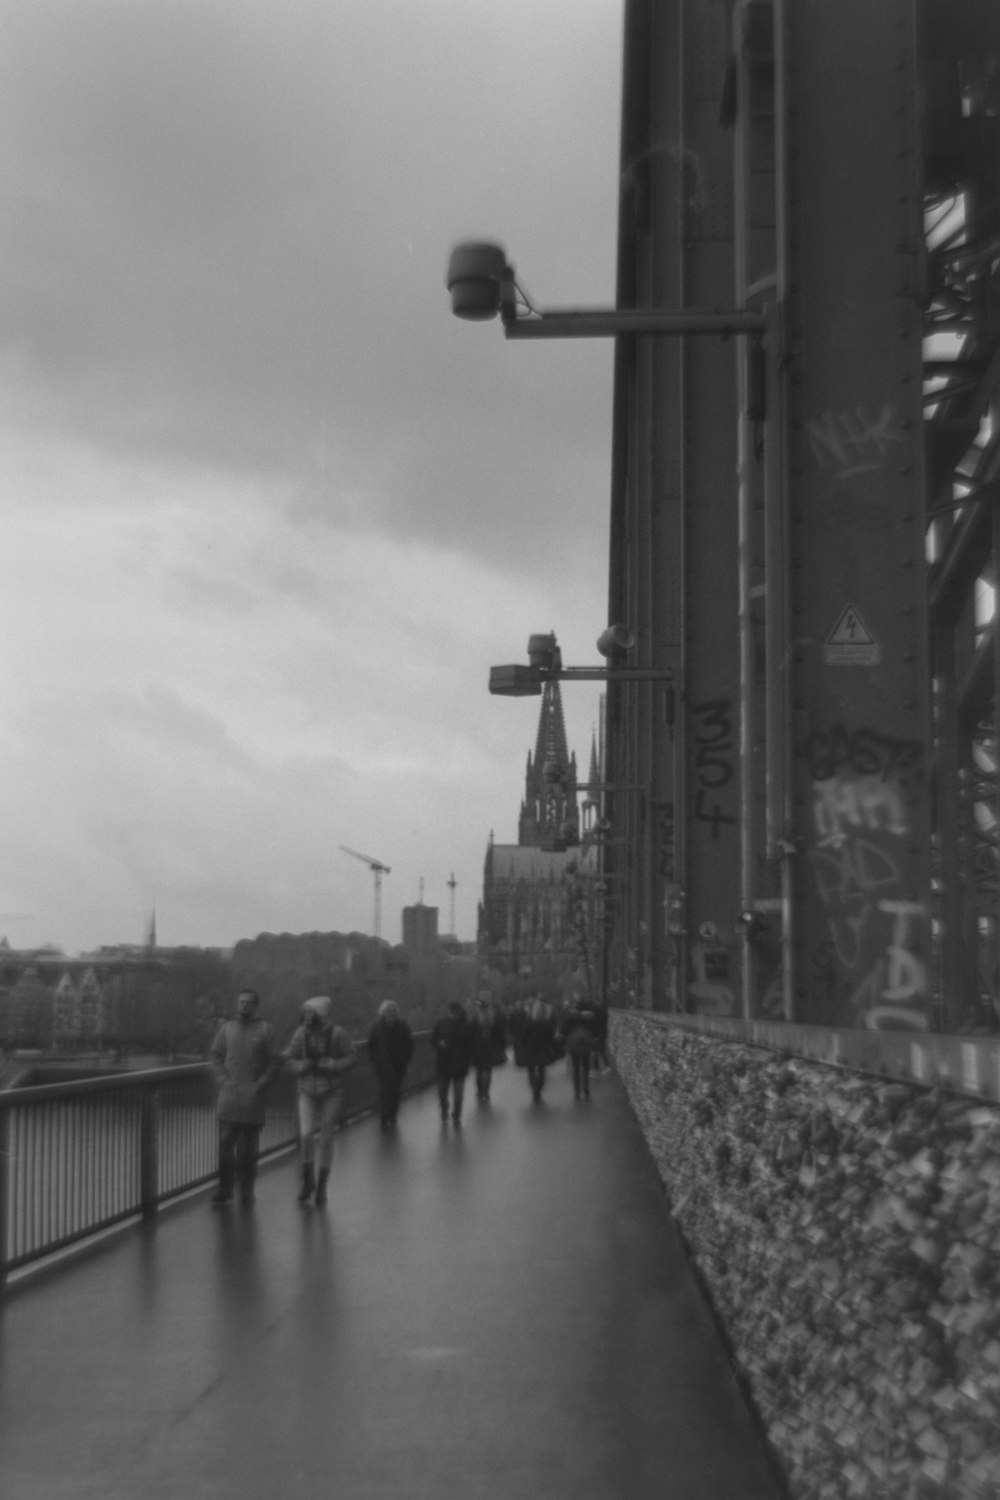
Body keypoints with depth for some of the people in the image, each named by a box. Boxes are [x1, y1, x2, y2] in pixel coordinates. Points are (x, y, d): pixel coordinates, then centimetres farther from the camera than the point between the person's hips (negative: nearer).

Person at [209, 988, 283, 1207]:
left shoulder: (265, 1030, 3)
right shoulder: (226, 1028, 9)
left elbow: (275, 1061, 2)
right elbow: (215, 1055, 10)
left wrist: (261, 1084, -8)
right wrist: (223, 1080, -2)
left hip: (253, 1096, -1)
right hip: (229, 1094, 1)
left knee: (249, 1144, 5)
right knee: (225, 1141, -4)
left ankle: (247, 1189, 15)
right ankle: (225, 1189, 2)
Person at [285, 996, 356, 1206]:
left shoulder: (337, 1034, -14)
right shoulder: (301, 1033, -7)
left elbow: (350, 1059, -9)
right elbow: (291, 1058, 2)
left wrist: (329, 1064, -23)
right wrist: (302, 1065, -18)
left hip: (331, 1093, -1)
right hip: (307, 1091, 2)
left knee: (326, 1137, 4)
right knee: (306, 1134, -11)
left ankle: (322, 1185, 20)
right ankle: (308, 1180, 11)